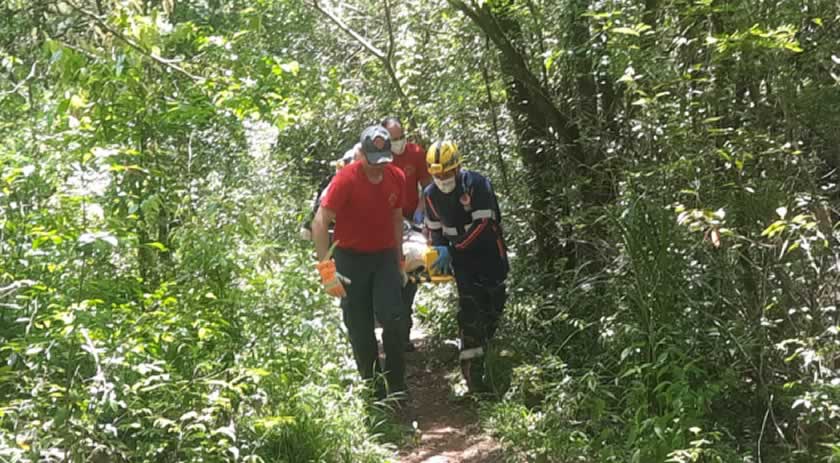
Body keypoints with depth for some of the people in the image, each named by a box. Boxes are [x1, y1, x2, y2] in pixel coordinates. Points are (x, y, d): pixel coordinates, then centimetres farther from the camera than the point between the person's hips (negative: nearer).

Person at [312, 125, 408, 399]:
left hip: (385, 257, 3)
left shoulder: (397, 177, -2)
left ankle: (397, 386, 5)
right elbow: (320, 223, -20)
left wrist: (399, 263, 15)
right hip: (351, 258, -3)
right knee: (359, 330, 2)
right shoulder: (346, 179, -17)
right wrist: (326, 268, -26)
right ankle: (373, 388, 17)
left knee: (394, 319, -11)